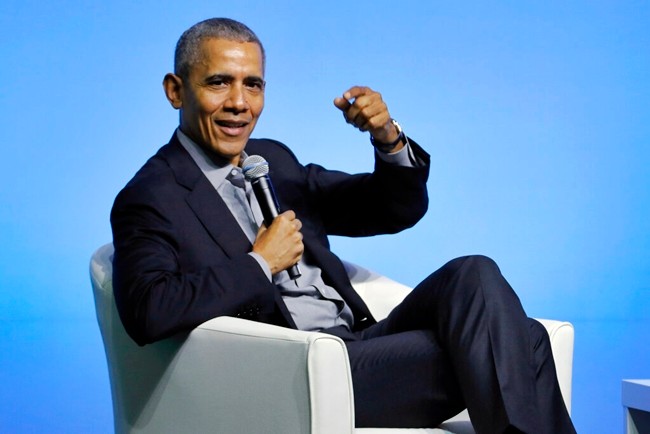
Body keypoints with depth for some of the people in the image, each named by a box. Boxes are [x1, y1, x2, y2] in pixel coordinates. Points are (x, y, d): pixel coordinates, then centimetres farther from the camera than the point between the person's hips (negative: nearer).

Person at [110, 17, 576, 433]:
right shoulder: (150, 199, -1)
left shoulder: (274, 160, 20)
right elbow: (147, 313, -20)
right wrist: (260, 263, -12)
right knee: (486, 352, -24)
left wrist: (388, 138, -1)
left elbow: (399, 209, 20)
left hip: (363, 339, 7)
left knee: (472, 274, -19)